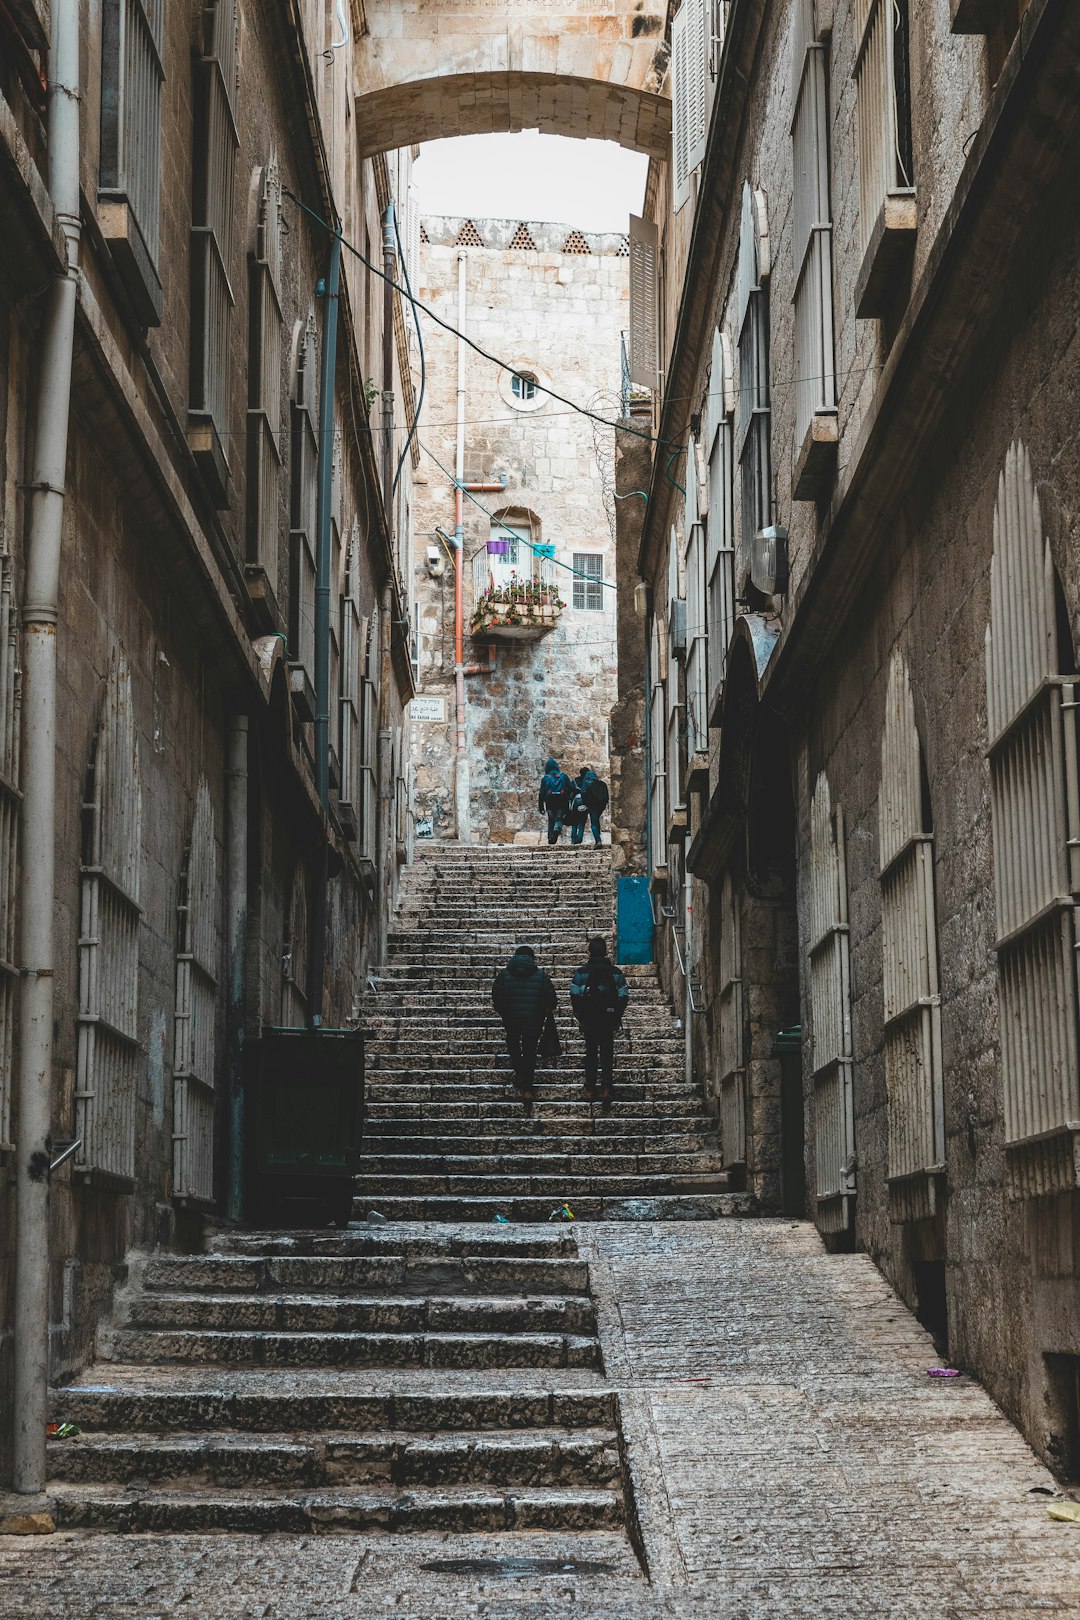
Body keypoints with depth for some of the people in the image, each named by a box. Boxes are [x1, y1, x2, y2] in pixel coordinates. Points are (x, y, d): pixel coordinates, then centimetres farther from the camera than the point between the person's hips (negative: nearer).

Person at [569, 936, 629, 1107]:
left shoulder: (582, 972, -5)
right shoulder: (615, 972, -1)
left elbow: (575, 997, -5)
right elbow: (623, 997, 0)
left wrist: (579, 1017, 7)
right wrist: (617, 1017, 11)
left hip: (589, 1022, 0)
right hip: (609, 1022, 1)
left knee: (591, 1055, 11)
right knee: (607, 1055, 5)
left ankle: (590, 1090, 11)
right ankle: (606, 1088, -10)